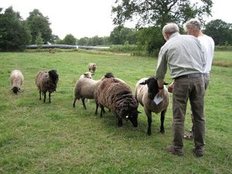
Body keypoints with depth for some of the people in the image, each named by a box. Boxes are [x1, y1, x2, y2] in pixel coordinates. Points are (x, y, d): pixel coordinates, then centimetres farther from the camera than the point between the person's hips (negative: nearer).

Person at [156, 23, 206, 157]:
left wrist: (161, 87, 32)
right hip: (199, 78, 3)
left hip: (181, 81, -3)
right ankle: (199, 148, 21)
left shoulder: (166, 46, 10)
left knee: (179, 117, 7)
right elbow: (203, 61, 13)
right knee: (199, 116, 11)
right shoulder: (194, 39, 15)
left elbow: (160, 71, 17)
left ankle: (178, 148, 16)